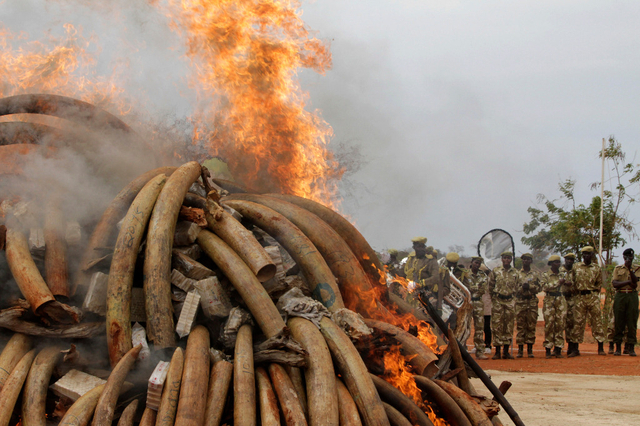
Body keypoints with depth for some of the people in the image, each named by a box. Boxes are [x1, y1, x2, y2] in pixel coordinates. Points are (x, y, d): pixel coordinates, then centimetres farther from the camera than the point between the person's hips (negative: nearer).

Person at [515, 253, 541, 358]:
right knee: (520, 326, -2)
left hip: (532, 302, 1)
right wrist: (522, 287, -12)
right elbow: (514, 288, 6)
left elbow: (538, 288, 5)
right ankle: (520, 349, 2)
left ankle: (530, 349, 6)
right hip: (520, 302, -1)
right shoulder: (517, 274, 10)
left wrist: (529, 286, -12)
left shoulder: (535, 274, 11)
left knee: (531, 326, 1)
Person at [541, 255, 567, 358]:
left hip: (561, 300, 3)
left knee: (560, 324, -2)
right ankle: (548, 349, -1)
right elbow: (544, 287, -12)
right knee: (549, 325, -6)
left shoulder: (562, 275, 15)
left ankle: (558, 349, 2)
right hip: (549, 300, -3)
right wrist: (557, 283, -17)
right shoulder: (546, 275, 3)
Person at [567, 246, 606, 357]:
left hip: (593, 297, -1)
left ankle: (600, 348, 2)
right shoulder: (576, 267, 10)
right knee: (578, 323, 0)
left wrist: (593, 295, 3)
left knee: (597, 321, -2)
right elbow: (572, 282, 17)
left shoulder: (597, 268, 7)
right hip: (580, 297, 1)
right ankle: (575, 349, 4)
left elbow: (599, 285, 12)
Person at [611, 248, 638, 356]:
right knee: (619, 322, -1)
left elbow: (635, 281, -6)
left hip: (632, 296, 0)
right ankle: (618, 346, 3)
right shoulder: (618, 268, 11)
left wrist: (630, 269, -13)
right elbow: (614, 283, -1)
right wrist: (628, 282, -8)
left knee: (632, 322, -3)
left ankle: (631, 347, 1)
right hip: (620, 295, 0)